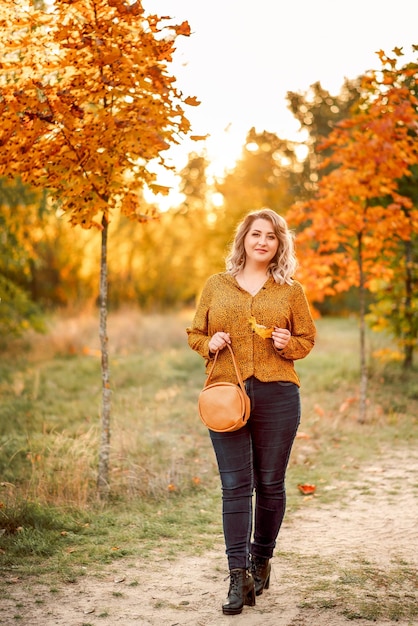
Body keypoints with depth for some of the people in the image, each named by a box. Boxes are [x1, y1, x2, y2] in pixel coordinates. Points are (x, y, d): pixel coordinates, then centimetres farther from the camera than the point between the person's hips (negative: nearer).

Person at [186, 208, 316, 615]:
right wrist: (209, 344, -6)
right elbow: (195, 333, 15)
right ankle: (238, 575, -1)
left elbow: (307, 339, 13)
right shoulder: (216, 285, 10)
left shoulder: (291, 291, 8)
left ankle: (262, 559, 27)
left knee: (270, 483, 8)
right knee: (235, 486, -3)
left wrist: (288, 344, -8)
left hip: (277, 396, 0)